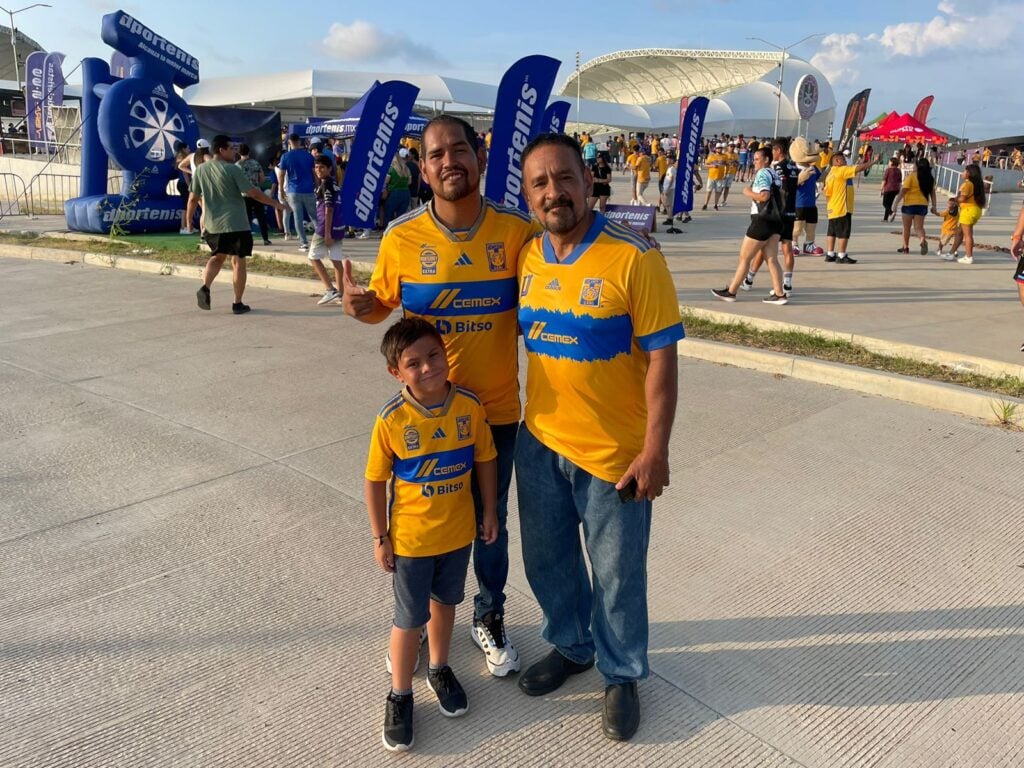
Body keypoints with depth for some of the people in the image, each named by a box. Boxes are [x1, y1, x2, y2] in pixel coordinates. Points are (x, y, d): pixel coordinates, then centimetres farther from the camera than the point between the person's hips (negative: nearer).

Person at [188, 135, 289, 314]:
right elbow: (253, 193, -11)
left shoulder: (200, 170, 6)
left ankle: (205, 287, -2)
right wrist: (276, 203, -1)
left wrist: (189, 219, 21)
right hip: (236, 224, -5)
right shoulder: (232, 169, -9)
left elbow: (193, 198, 8)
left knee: (218, 256, 22)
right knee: (238, 261, 5)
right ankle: (238, 303, 7)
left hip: (213, 225, 5)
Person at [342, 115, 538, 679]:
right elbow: (382, 304, 4)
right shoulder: (401, 238, -9)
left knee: (491, 520, 18)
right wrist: (361, 307, -18)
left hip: (496, 409, 1)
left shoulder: (517, 231, -9)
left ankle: (489, 618, 42)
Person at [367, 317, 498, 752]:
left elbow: (485, 461, 0)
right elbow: (376, 481, -11)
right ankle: (399, 695, 32)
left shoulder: (470, 407, -14)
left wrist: (490, 512, 5)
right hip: (409, 541, -3)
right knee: (409, 619, 11)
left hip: (458, 534, 3)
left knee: (445, 603, 24)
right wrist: (380, 538, -7)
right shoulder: (392, 420, -21)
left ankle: (439, 670, 48)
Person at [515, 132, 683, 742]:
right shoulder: (527, 258, 0)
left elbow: (661, 358, -16)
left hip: (614, 452, -5)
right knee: (547, 561, 21)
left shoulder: (634, 258, -17)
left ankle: (623, 676, 36)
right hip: (540, 441, 6)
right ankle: (570, 646, 47)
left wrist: (656, 451, -18)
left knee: (617, 576, 11)